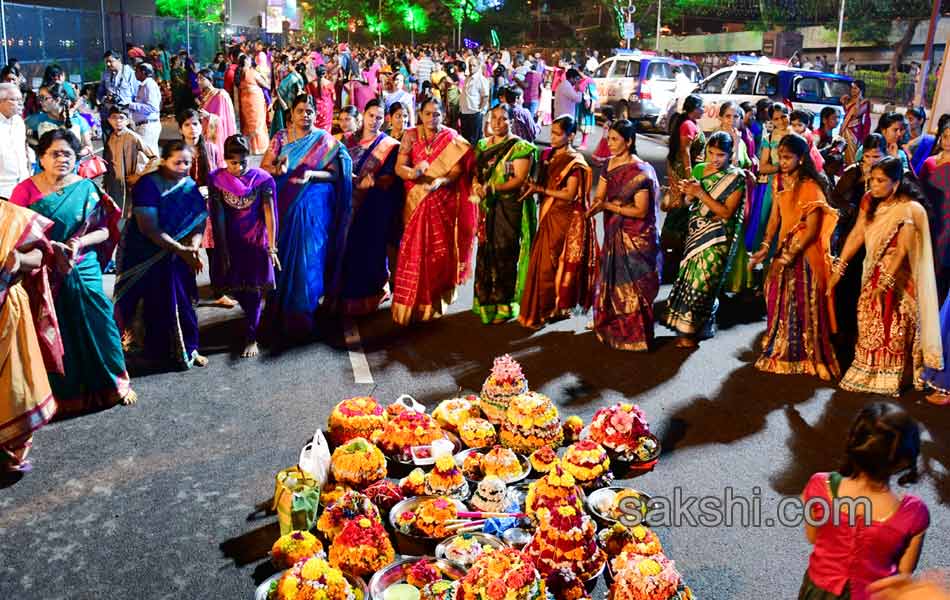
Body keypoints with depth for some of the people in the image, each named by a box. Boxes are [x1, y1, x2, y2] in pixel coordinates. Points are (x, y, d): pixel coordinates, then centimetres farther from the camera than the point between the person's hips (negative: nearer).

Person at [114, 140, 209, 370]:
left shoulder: (190, 187, 2)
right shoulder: (148, 185, -17)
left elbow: (199, 221, -3)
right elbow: (149, 229, -22)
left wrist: (193, 246, -21)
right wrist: (181, 250, -25)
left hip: (177, 256, 5)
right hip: (145, 255, -5)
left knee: (183, 301, 7)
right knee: (155, 304, 1)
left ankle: (187, 349, 20)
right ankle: (157, 351, 16)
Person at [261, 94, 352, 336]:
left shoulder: (326, 140, 1)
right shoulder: (281, 137, 9)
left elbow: (335, 174, -4)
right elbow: (264, 166, 6)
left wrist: (311, 174, -21)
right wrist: (277, 169, -17)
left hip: (313, 205, -2)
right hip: (284, 203, 3)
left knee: (307, 254, -3)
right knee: (283, 251, 4)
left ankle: (301, 312, 8)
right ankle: (281, 309, 17)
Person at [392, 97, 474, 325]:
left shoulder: (452, 138, -1)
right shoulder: (410, 136, 2)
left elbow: (458, 169, -7)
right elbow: (399, 167, -5)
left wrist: (441, 181, -27)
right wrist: (413, 173, -27)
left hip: (443, 202, -1)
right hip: (416, 201, 1)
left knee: (440, 250, 5)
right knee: (414, 251, 1)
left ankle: (435, 302, 19)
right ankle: (413, 303, 12)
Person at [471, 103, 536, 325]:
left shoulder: (520, 148, -6)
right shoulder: (482, 145, 13)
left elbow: (519, 180, -14)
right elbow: (475, 172, 15)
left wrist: (492, 188, -25)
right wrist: (476, 185, -8)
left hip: (509, 208, -6)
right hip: (487, 208, 6)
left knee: (505, 255, -2)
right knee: (485, 253, 8)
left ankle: (505, 306, 9)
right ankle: (486, 302, 21)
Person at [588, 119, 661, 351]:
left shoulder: (639, 171, -19)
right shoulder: (610, 164, 4)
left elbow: (641, 210, -21)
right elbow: (599, 196, 2)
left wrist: (609, 205, -23)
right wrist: (595, 206, -20)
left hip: (635, 238, -7)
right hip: (614, 234, 7)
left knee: (632, 287, 4)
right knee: (612, 282, 19)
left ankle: (634, 336, 19)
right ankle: (612, 326, 37)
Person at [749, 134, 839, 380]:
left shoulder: (810, 187, -16)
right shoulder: (779, 182, 5)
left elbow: (812, 230, -17)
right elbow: (774, 216, 4)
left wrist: (790, 256, -19)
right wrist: (766, 246, -9)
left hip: (805, 251, -6)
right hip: (784, 246, 6)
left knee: (804, 303, 0)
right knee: (779, 300, 13)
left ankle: (812, 358, 14)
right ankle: (780, 352, 29)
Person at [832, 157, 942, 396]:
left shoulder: (909, 210, -20)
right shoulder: (869, 202, -1)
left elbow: (901, 250, -24)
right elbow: (856, 235, -2)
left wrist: (885, 283, -28)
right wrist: (839, 267, -7)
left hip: (898, 276, -6)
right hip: (873, 272, 6)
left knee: (894, 329, 4)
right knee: (869, 324, 13)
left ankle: (890, 379, 15)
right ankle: (868, 373, 27)